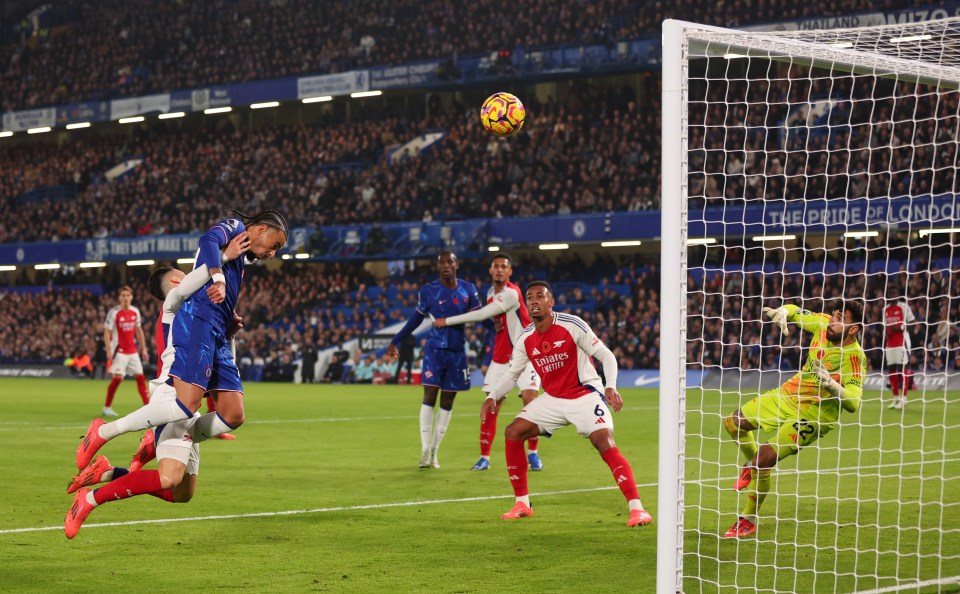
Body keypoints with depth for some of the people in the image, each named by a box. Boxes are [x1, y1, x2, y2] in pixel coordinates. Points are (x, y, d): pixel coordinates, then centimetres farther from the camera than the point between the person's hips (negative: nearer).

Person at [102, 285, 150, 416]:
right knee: (117, 378, -11)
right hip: (119, 351, -6)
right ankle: (107, 407, 0)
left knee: (140, 377, 4)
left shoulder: (135, 312, 7)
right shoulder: (114, 312, -10)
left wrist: (143, 349, 13)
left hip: (133, 350, 6)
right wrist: (109, 350, -18)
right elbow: (107, 332, -9)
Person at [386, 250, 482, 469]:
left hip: (457, 352, 3)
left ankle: (434, 452, 13)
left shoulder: (468, 289, 3)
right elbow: (415, 319, 8)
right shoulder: (429, 290, -2)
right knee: (429, 397, -10)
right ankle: (425, 450, -5)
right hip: (435, 350, -3)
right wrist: (394, 342, 9)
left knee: (447, 401, 6)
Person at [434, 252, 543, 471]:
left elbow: (481, 315, -20)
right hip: (500, 358, 6)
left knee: (531, 401, -16)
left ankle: (532, 454, 0)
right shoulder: (491, 293, 7)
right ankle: (484, 457, 5)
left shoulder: (512, 293, -19)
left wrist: (448, 321, -14)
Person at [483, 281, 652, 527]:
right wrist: (492, 397, -4)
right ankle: (522, 504, 6)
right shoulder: (525, 339, -1)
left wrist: (611, 387, -28)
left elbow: (606, 356, -13)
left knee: (605, 443, -25)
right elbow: (512, 373, 12)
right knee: (512, 433, -4)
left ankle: (637, 509, -24)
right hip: (552, 398, 6)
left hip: (585, 394, -6)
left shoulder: (572, 326, -16)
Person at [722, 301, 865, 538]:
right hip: (789, 393, 8)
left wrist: (832, 385, -46)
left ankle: (748, 521, 6)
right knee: (733, 423, 11)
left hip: (812, 416, -7)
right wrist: (782, 312, -14)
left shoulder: (855, 357, -25)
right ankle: (753, 465, 40)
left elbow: (853, 403, -31)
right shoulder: (823, 323, -8)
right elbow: (795, 312, 10)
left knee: (762, 461, -15)